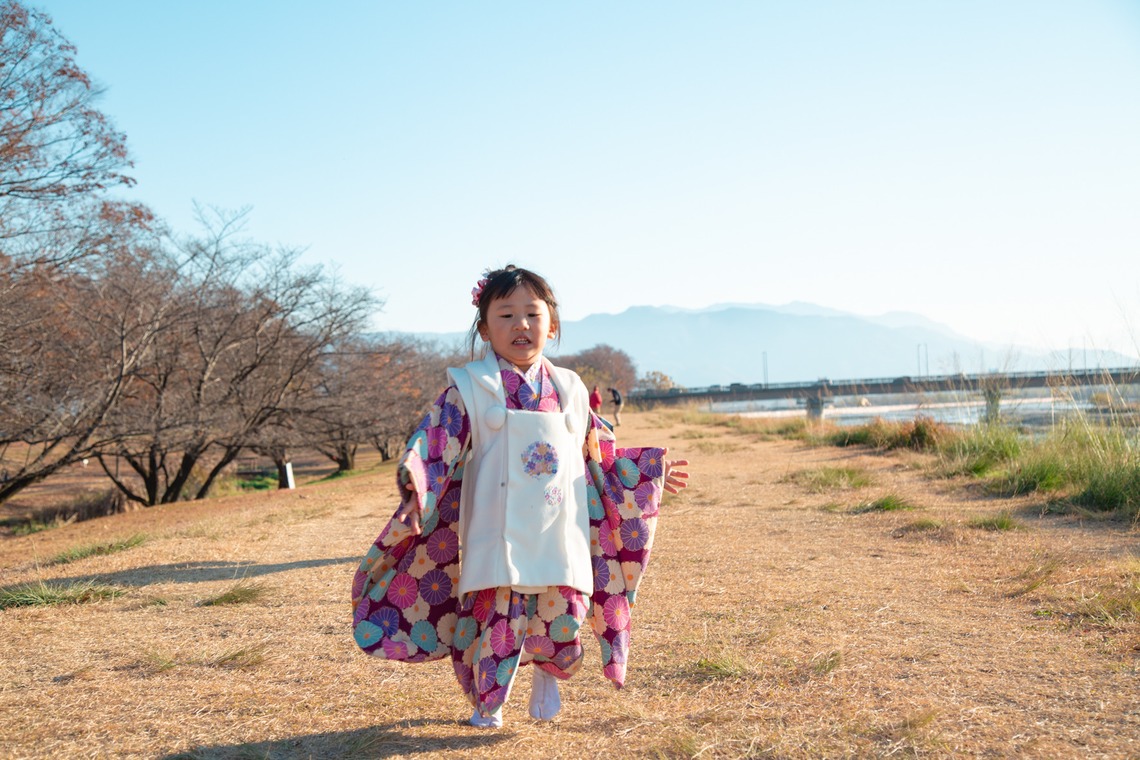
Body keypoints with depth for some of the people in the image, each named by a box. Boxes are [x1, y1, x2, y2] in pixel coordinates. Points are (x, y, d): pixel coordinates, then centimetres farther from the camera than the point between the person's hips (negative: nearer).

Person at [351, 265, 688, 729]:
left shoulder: (568, 391, 11)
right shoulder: (471, 389, -2)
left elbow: (601, 454, 21)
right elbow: (436, 446, -11)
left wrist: (652, 473, 20)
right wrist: (416, 485, -29)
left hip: (561, 534, 3)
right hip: (499, 534, -3)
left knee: (564, 613, 2)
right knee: (497, 614, -1)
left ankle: (547, 675, 36)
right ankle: (486, 702, 27)